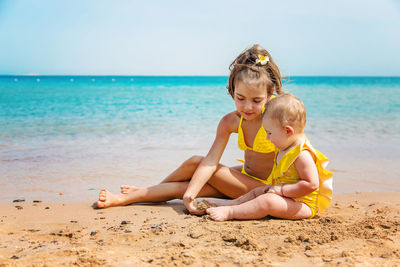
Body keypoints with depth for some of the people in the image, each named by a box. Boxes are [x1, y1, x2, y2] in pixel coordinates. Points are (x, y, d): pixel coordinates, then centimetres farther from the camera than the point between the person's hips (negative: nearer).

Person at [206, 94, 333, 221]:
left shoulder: (302, 155, -25)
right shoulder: (285, 149, 8)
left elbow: (311, 184, -30)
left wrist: (281, 190, -27)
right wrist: (272, 185, 8)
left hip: (302, 205, -11)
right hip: (285, 196, 11)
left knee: (269, 201, -30)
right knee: (256, 191, 20)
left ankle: (230, 212, -27)